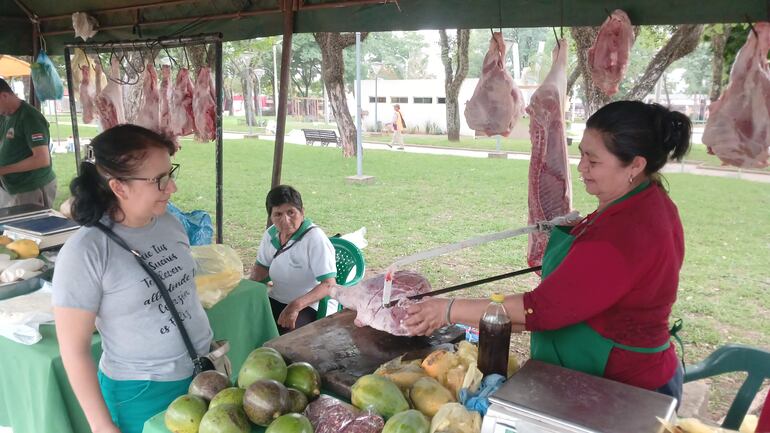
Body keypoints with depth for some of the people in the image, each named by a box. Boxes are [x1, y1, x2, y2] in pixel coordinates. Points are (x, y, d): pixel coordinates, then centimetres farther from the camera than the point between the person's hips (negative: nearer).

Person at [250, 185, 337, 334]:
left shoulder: (314, 238, -17)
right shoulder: (270, 234, 4)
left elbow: (329, 285, -22)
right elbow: (261, 267, 19)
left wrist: (296, 305, -36)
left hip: (308, 304, -6)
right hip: (275, 301, 6)